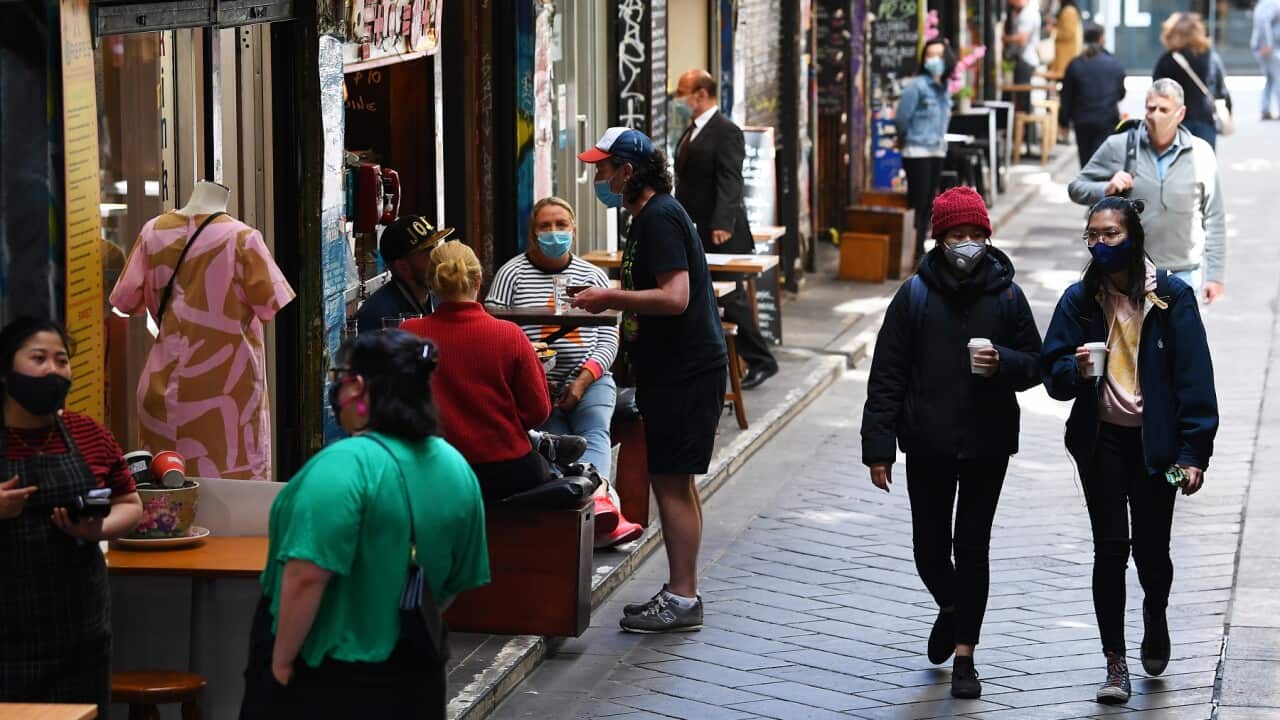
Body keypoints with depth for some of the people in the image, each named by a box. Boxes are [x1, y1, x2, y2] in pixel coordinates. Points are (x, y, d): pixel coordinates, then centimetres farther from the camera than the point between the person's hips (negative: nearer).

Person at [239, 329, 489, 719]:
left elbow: (308, 575, -24)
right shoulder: (457, 468, 4)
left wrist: (281, 661, -14)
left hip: (326, 677, -6)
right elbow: (460, 581, 11)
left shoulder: (345, 464, -19)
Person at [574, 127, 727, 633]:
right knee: (674, 481, 14)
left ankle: (681, 597, -4)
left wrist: (611, 298, -19)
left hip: (686, 370, -11)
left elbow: (674, 297, -26)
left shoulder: (660, 218, -17)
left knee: (671, 481, -7)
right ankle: (682, 593, 20)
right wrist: (612, 300, 13)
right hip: (675, 368, 11)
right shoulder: (651, 215, 16)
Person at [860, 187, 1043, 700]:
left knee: (973, 546, 2)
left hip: (988, 445, 0)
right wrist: (878, 446, -7)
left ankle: (964, 653, 9)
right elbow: (887, 376, -3)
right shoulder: (915, 296, -3)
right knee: (930, 545, 8)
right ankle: (950, 608, 40)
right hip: (928, 446, 0)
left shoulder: (1006, 296, 0)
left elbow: (1035, 364, 7)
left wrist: (1003, 363, -17)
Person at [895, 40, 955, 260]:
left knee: (928, 204, 12)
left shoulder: (943, 87, 8)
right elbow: (901, 118, -12)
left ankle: (920, 249, 20)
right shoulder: (916, 86, -14)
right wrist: (904, 141, 2)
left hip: (937, 151, 7)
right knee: (917, 203, -6)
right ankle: (912, 252, -3)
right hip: (917, 153, -7)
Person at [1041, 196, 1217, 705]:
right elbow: (1052, 372, 4)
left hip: (1154, 441, -1)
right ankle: (1115, 664, 8)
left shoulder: (1171, 296, -7)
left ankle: (1155, 616, 36)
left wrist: (1194, 453, -12)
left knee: (1151, 551, 2)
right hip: (1102, 439, 2)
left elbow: (1194, 377, -7)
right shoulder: (1080, 299, 1)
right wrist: (1076, 371, -20)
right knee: (1111, 549, -1)